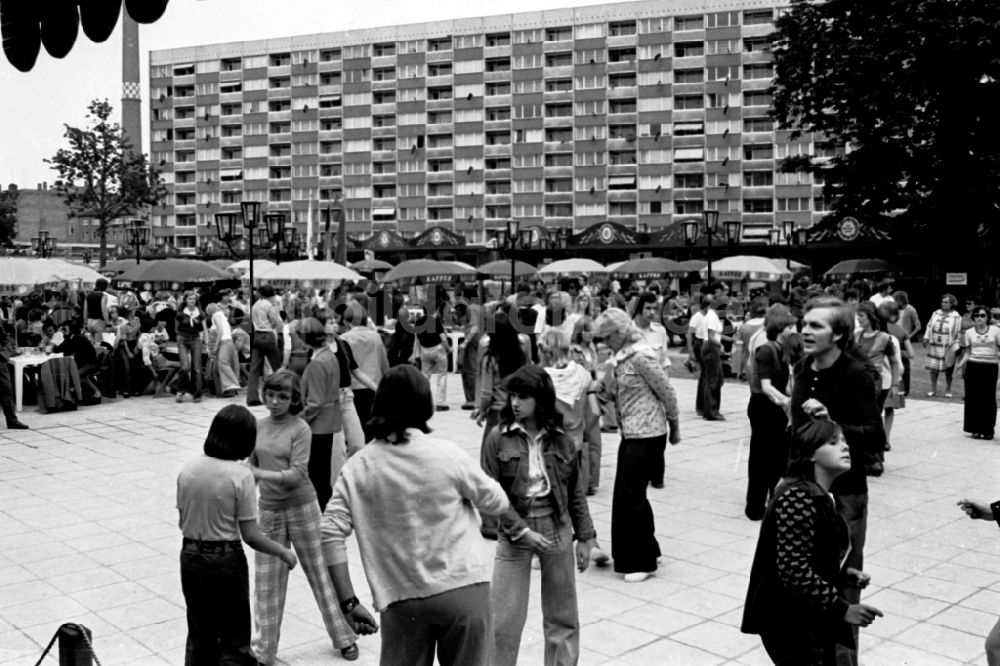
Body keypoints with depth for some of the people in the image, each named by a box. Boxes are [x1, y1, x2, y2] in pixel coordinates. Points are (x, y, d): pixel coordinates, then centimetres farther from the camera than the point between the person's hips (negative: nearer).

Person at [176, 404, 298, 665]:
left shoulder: (188, 468, -3)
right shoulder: (240, 475, -18)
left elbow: (181, 521, 6)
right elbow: (251, 536, -16)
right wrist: (284, 553, -1)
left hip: (190, 556, 5)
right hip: (226, 560, -5)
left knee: (199, 636, 20)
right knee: (234, 642, 10)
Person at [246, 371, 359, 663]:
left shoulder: (300, 429, -13)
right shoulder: (258, 426, 1)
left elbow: (297, 475, -20)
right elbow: (253, 467, 11)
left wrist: (259, 473, -27)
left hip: (301, 508, -4)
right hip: (268, 510, 4)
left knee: (319, 572, 9)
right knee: (266, 581, 7)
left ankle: (343, 638, 24)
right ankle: (263, 651, 21)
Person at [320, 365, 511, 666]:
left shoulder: (358, 467, -5)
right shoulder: (447, 454, -9)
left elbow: (331, 533, -9)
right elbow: (496, 503, 3)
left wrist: (348, 602, -5)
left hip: (401, 599, 1)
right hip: (463, 588, -1)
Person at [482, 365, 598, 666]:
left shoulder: (561, 440, -1)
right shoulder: (498, 438, -8)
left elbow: (575, 492, 6)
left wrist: (585, 537, 6)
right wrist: (521, 530, -16)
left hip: (557, 531, 2)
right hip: (514, 533, -2)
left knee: (562, 615, 13)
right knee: (505, 618, 1)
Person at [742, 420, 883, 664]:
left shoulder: (819, 497, 10)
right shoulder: (798, 498, -22)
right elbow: (794, 572, -27)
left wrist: (844, 573, 3)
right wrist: (842, 608, -22)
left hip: (812, 620, 10)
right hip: (790, 623, -10)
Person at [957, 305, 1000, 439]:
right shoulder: (969, 333, 5)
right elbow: (967, 352, 6)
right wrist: (961, 363, -10)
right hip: (973, 367, 1)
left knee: (989, 398, 1)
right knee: (974, 398, 1)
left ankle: (988, 430, 10)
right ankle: (976, 429, 11)